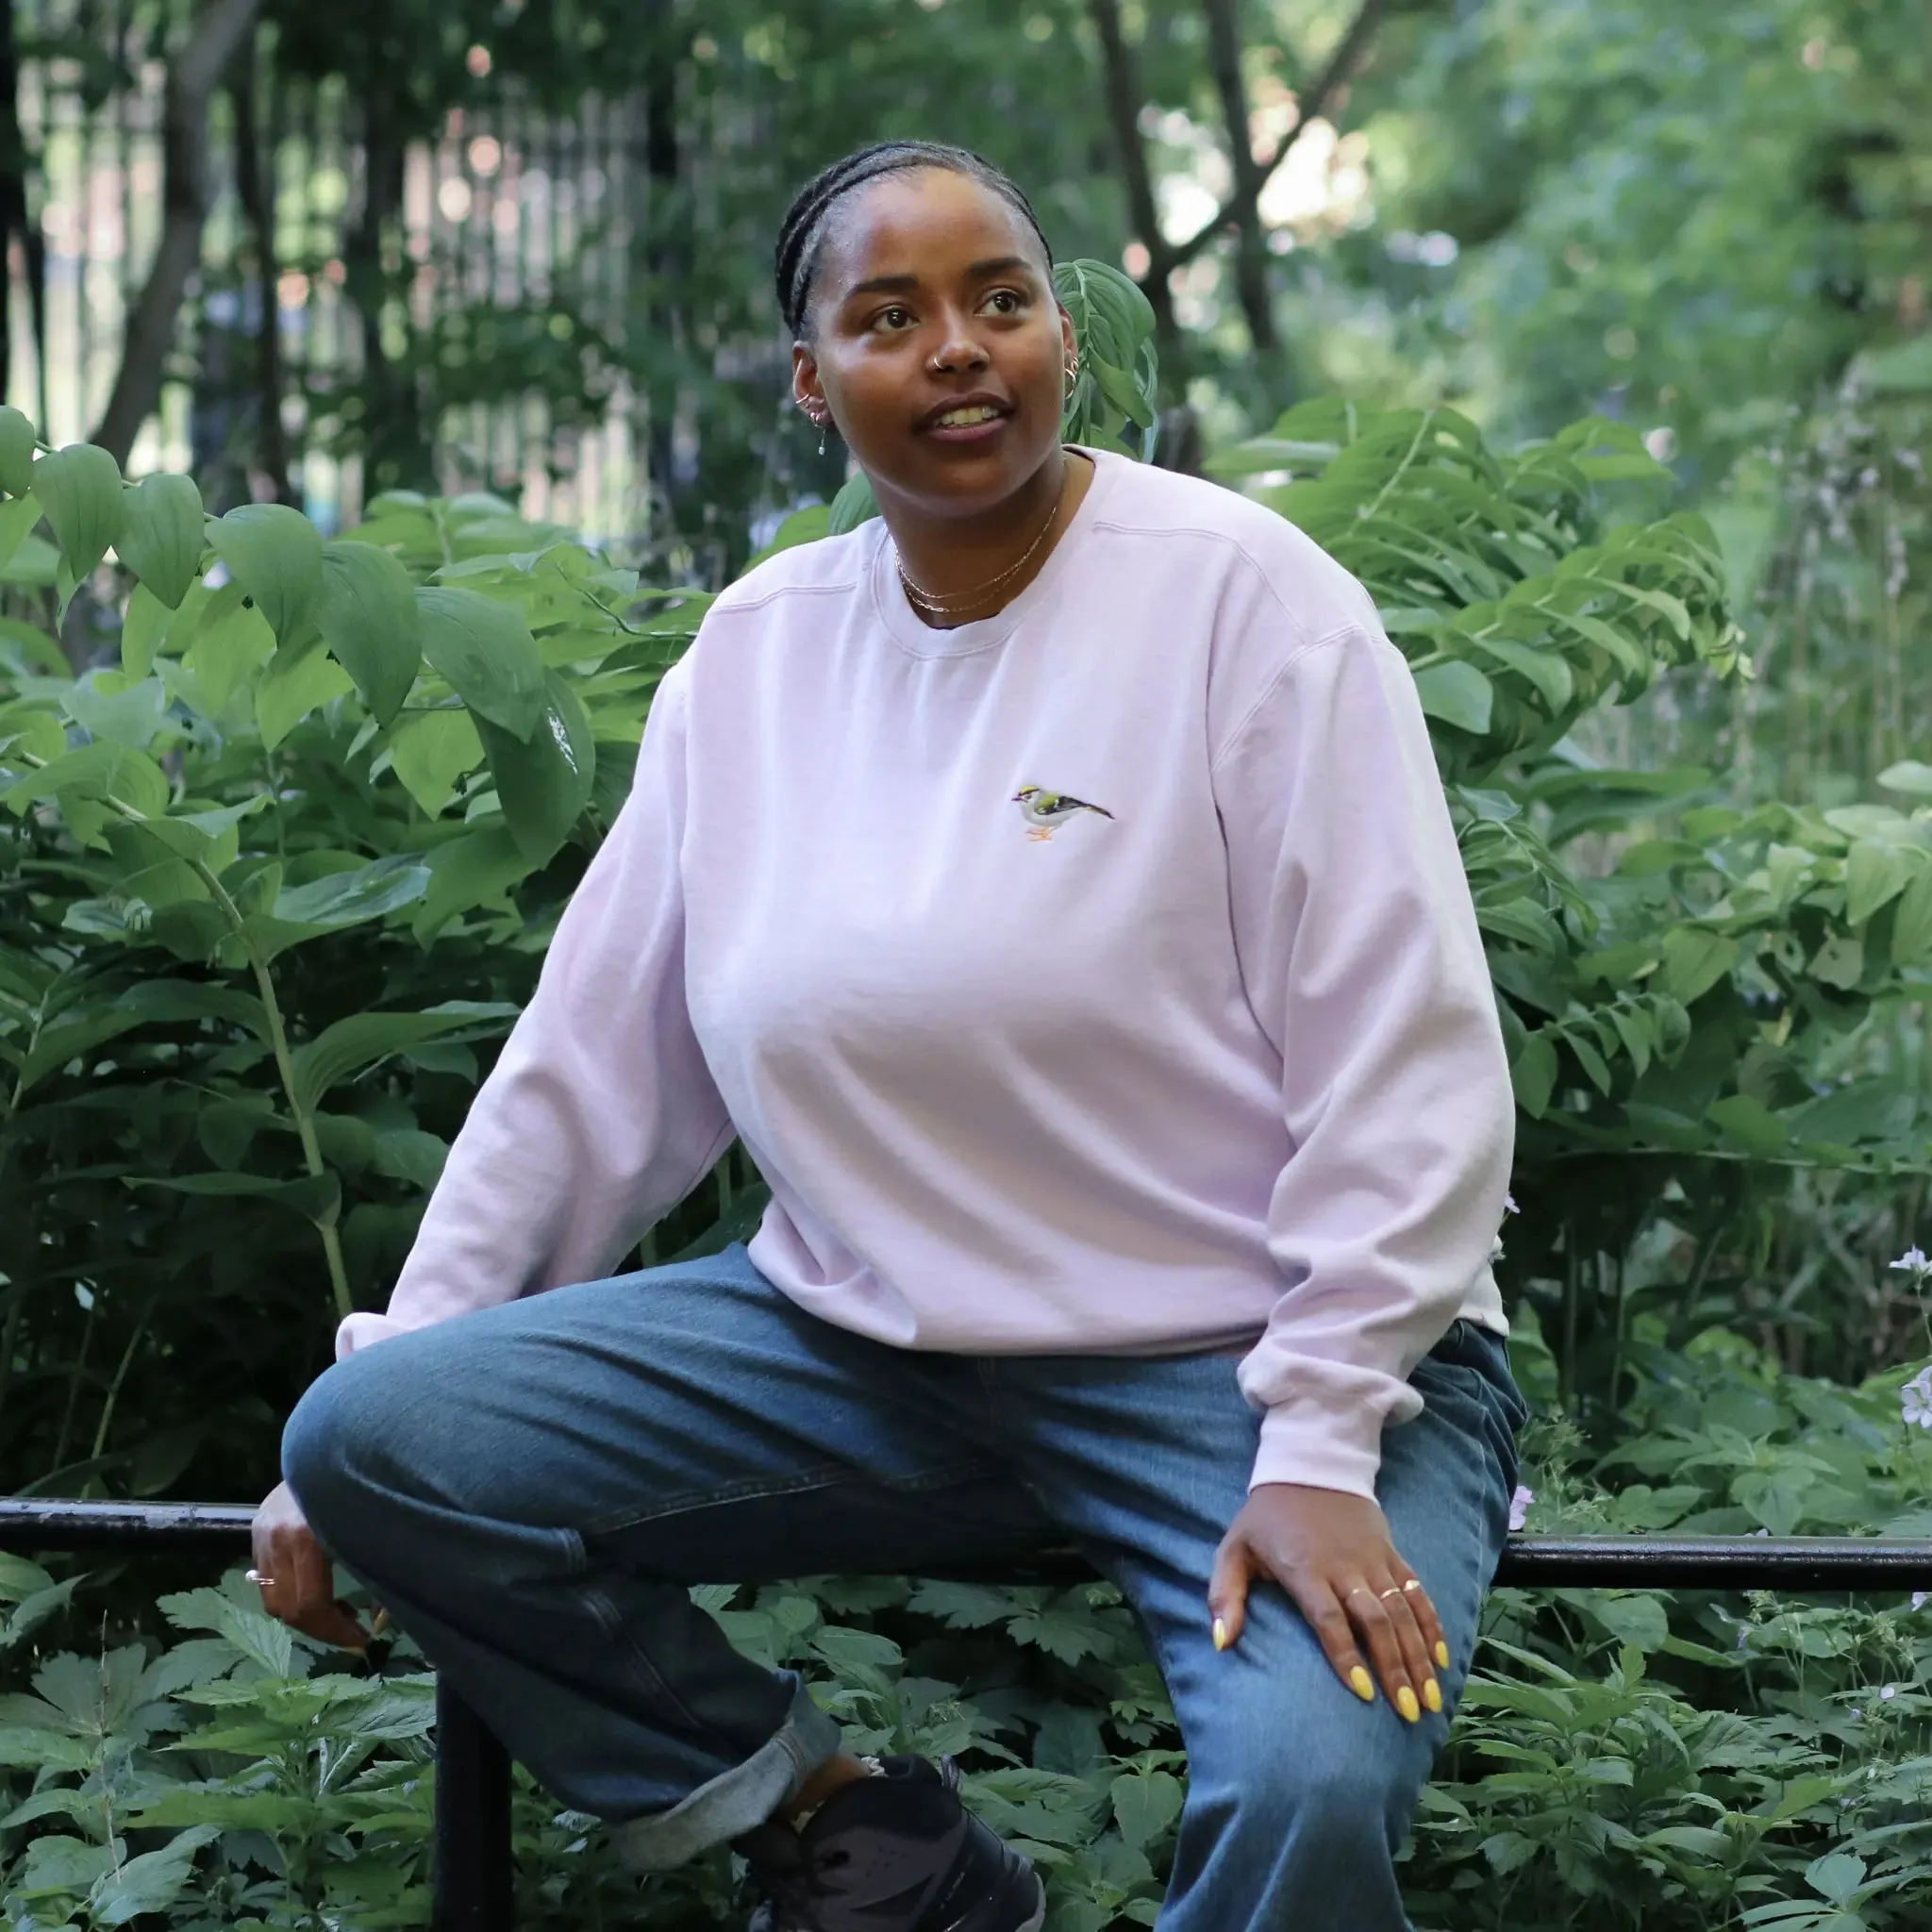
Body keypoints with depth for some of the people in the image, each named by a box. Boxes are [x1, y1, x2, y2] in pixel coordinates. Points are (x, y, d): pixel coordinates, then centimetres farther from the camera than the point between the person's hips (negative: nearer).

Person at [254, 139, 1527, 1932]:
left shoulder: (1239, 594, -8)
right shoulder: (754, 652, 7)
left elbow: (1401, 1058, -11)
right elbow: (589, 1064, 11)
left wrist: (1321, 1450, -20)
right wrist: (375, 1398, 5)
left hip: (1236, 1355, -5)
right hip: (861, 1346, 5)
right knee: (371, 1437, -12)